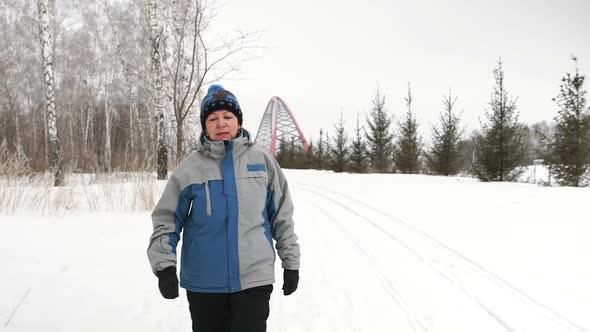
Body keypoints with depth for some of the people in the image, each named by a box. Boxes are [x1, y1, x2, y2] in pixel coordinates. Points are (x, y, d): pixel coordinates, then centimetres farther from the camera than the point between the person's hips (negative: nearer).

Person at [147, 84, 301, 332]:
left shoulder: (261, 159, 1)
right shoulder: (190, 167, -1)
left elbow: (281, 216, 6)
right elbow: (167, 221, 1)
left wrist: (291, 262, 7)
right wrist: (164, 265, -10)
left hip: (253, 278, 0)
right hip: (203, 282, 1)